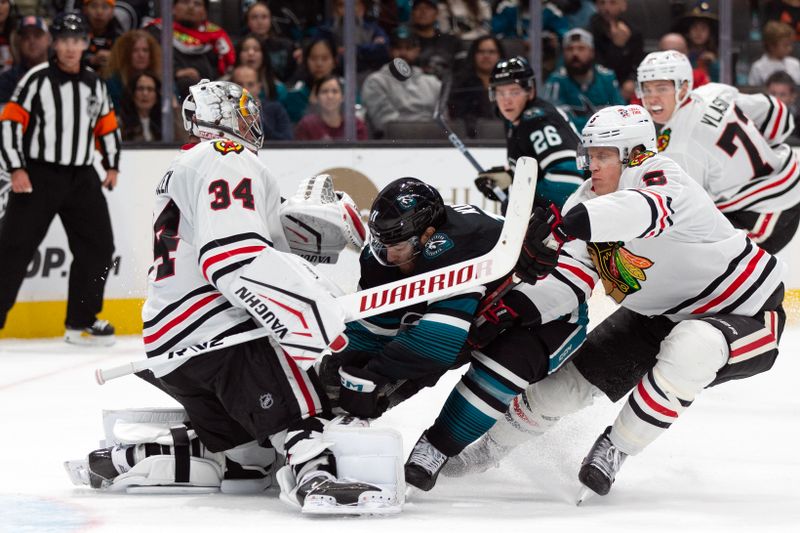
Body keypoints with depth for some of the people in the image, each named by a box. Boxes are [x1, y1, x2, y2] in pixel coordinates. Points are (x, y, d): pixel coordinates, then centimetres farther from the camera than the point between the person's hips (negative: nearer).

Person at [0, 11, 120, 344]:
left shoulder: (94, 83, 9)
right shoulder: (37, 79, -9)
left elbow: (107, 125, 20)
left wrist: (112, 165, 12)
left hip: (81, 177, 6)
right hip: (39, 175, -5)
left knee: (98, 245, 4)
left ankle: (81, 322, 14)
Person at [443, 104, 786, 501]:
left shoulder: (663, 179, -27)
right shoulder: (590, 205, -5)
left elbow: (643, 209, -53)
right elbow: (567, 282, -10)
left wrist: (566, 224, -66)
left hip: (747, 315, -8)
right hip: (661, 315, 8)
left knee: (690, 348, -39)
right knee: (575, 377, 5)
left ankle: (614, 450, -21)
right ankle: (491, 445, 30)